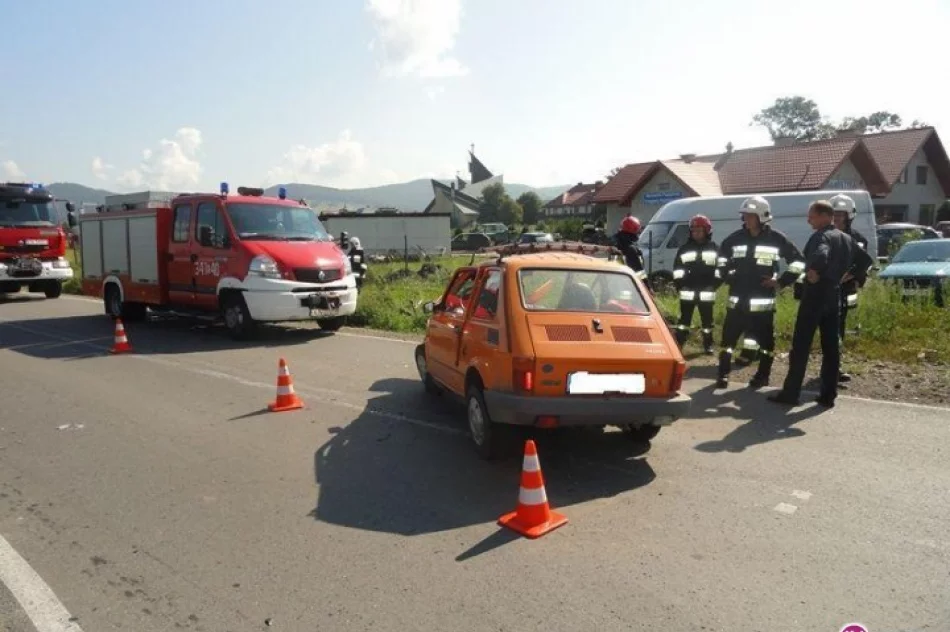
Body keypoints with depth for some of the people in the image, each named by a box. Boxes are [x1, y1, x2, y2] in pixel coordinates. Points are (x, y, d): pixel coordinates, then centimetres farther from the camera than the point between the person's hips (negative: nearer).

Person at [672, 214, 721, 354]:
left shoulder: (714, 248, 7)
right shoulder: (684, 248, 8)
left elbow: (720, 267, 9)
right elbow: (677, 268, 8)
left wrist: (715, 284, 0)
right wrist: (679, 284, -2)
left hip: (706, 292, 0)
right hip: (688, 291, 0)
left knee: (707, 320, 8)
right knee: (684, 319, 2)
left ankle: (708, 345, 19)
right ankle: (678, 345, 4)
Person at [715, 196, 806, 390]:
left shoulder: (776, 239, -4)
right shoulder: (735, 238, 4)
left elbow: (798, 261, 3)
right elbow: (722, 256, 23)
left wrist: (781, 281, -3)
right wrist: (727, 275, 12)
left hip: (763, 299, -2)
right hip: (737, 298, 3)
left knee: (765, 339, 5)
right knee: (728, 336, 1)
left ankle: (763, 375, 18)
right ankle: (723, 374, 9)